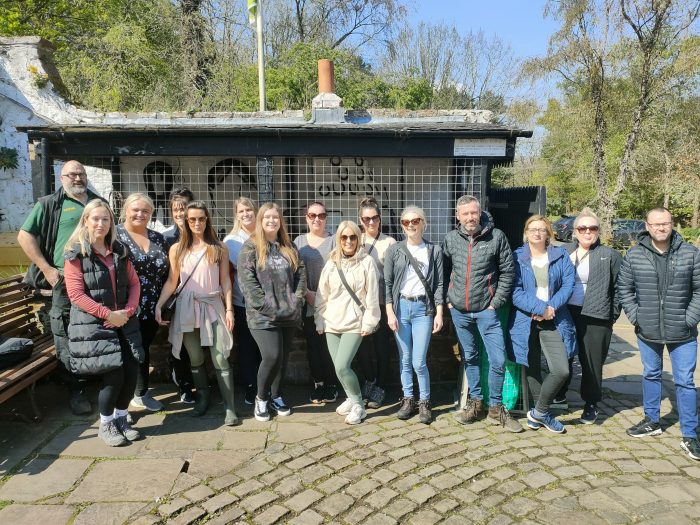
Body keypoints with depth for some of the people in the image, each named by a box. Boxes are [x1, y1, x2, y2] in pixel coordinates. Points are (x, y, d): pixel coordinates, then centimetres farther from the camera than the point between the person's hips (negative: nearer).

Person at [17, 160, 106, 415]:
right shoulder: (49, 204, 3)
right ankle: (76, 392, 15)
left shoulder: (100, 203, 15)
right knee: (67, 341, 2)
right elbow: (25, 235, 0)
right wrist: (47, 269, -8)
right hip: (66, 282, -3)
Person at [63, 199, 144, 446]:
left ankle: (120, 419, 24)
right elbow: (76, 294, -13)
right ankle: (105, 425, 16)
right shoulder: (76, 254, -6)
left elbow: (134, 283, 9)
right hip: (92, 324, -5)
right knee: (114, 374, -8)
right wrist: (108, 314, -17)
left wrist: (128, 311, -7)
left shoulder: (120, 250, 10)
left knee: (131, 370, 1)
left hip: (123, 321, 5)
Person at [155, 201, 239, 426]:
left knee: (220, 359, -5)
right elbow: (171, 281, 5)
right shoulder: (177, 249, 5)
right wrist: (158, 305, -6)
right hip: (187, 308, 2)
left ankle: (229, 407, 1)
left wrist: (229, 309, -3)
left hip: (213, 307, -2)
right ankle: (202, 398, 30)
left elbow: (225, 281, 2)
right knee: (195, 359, 11)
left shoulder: (219, 248, 3)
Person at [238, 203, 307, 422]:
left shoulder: (289, 247, 13)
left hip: (288, 314, 5)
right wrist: (267, 307, -16)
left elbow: (301, 274, 11)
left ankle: (276, 396, 30)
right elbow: (247, 280, -11)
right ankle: (261, 398, 10)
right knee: (272, 356, -14)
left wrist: (296, 301, -2)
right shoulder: (250, 247, -3)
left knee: (283, 358, 10)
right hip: (262, 316, -5)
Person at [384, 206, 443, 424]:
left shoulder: (434, 250, 4)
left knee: (419, 362, -4)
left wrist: (439, 313, -2)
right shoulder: (394, 250, 3)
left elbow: (439, 284, 3)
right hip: (400, 306, 1)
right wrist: (390, 312, -5)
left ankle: (424, 402, 15)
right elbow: (387, 283, 2)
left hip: (423, 308, -1)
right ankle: (408, 400, 23)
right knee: (405, 360, 8)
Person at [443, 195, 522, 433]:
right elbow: (444, 271, 10)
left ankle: (495, 408, 17)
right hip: (459, 310, 3)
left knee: (498, 359, -2)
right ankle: (475, 402, 29)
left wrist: (496, 302, -7)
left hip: (486, 310, -2)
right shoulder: (451, 239, 1)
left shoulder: (496, 237, -7)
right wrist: (448, 300, 3)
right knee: (469, 358, 14)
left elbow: (507, 272, -3)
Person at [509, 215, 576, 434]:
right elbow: (515, 292, -7)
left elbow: (568, 285, -2)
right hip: (526, 321, -1)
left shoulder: (561, 256, 8)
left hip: (553, 321, 1)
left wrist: (551, 307, -15)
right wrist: (540, 308, -17)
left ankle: (538, 412, 9)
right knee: (533, 370, 9)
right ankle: (543, 414, 27)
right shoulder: (517, 258, 1)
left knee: (561, 370, -10)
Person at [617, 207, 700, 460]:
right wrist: (635, 316, -4)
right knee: (650, 375, 17)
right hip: (647, 331, 2)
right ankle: (652, 421, 34)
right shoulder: (634, 255, -3)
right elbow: (624, 288, 4)